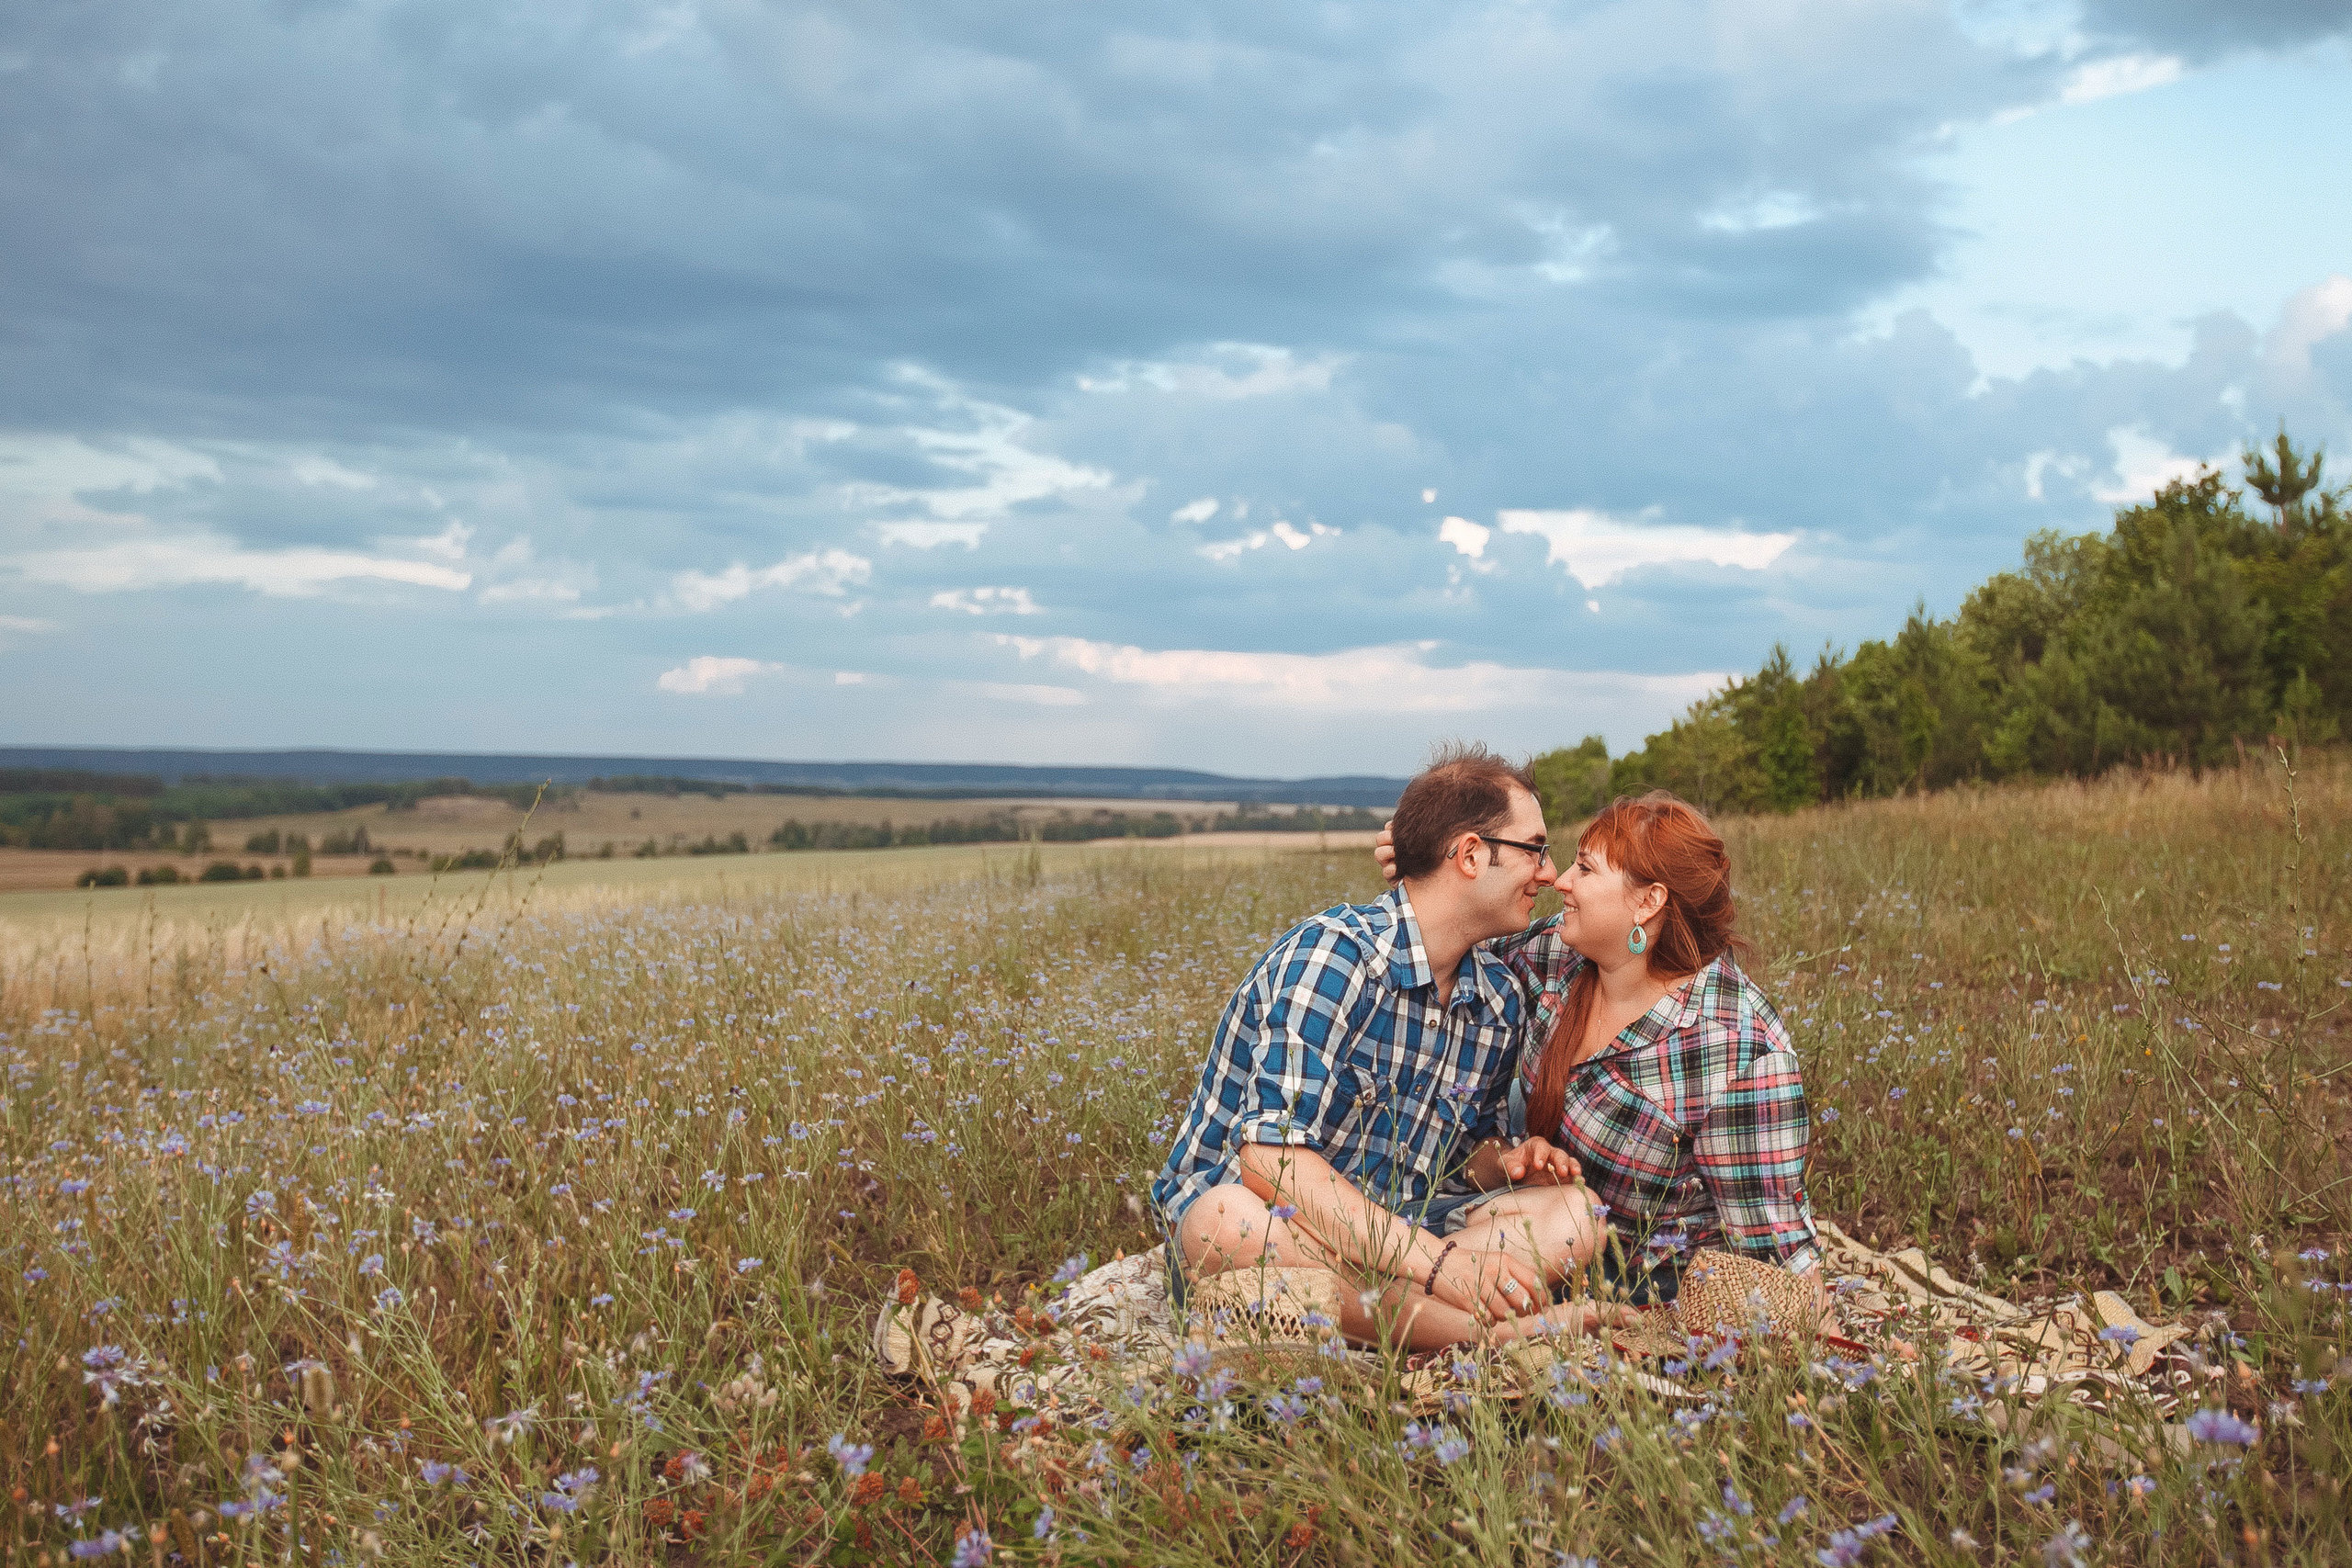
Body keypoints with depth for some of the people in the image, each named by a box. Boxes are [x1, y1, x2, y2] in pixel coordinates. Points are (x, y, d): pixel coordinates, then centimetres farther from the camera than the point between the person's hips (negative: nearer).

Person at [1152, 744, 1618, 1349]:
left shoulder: (1500, 1002, 6)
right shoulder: (1333, 956, -19)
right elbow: (1270, 1157, -30)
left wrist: (1505, 1161, -4)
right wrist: (1438, 1261, -34)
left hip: (1389, 1241, 7)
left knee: (1573, 1210, -12)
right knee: (1232, 1219, -41)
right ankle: (1500, 1335, -35)